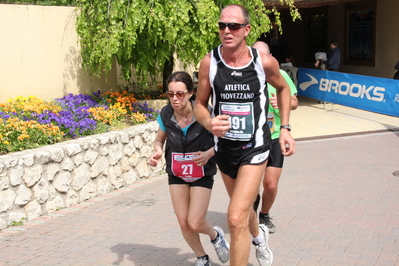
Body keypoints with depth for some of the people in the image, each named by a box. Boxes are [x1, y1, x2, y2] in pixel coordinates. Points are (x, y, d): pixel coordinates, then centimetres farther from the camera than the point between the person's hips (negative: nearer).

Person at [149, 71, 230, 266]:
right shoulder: (166, 115, -13)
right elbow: (159, 140, 2)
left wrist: (208, 154, -33)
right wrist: (157, 152, -19)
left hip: (202, 174, -3)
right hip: (177, 174, 4)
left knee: (195, 224, -8)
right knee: (184, 223, 6)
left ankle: (216, 235, 29)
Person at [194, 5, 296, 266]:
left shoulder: (265, 62, -13)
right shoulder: (209, 62, -12)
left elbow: (283, 88, 9)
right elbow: (200, 104, -1)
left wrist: (285, 129, 4)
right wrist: (208, 122, -24)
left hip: (254, 147, -3)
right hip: (224, 146, 3)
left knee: (236, 218, -16)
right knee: (243, 207, 26)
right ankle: (259, 235, 60)